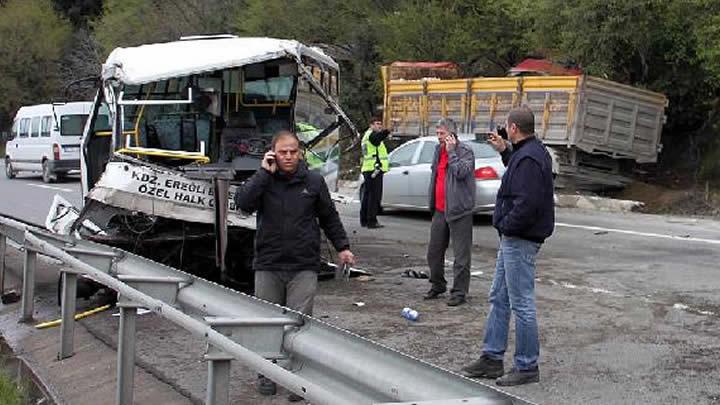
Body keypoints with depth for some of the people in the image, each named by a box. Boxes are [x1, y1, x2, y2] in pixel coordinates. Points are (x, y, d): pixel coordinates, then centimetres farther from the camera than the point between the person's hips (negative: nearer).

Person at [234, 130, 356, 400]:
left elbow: (329, 217, 16)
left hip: (304, 267, -1)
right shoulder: (263, 180, 3)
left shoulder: (314, 182, 5)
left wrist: (342, 247, 15)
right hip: (268, 266, 1)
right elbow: (243, 203, -16)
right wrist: (264, 172, -15)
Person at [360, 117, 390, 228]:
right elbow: (378, 137, -31)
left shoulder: (366, 135, 23)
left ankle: (364, 220, 21)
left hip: (367, 169, 11)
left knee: (367, 195, 15)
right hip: (375, 169, -11)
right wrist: (385, 132, -42)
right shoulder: (372, 134, -9)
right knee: (374, 196, -11)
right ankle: (371, 221, -13)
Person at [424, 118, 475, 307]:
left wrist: (451, 151, -18)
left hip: (458, 211, -8)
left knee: (461, 254, -3)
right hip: (440, 210, 8)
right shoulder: (439, 150, 15)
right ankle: (437, 285, 28)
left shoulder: (465, 151, -8)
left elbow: (461, 172, -26)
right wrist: (432, 202, 21)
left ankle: (459, 292, 3)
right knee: (434, 251, 14)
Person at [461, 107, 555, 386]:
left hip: (520, 240, -11)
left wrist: (506, 225, -16)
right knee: (499, 298, 17)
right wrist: (504, 151, 20)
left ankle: (527, 367, 7)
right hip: (513, 239, 11)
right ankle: (492, 358, 25)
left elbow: (527, 203, -28)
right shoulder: (530, 151, 12)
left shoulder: (529, 158, -21)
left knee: (522, 304, -3)